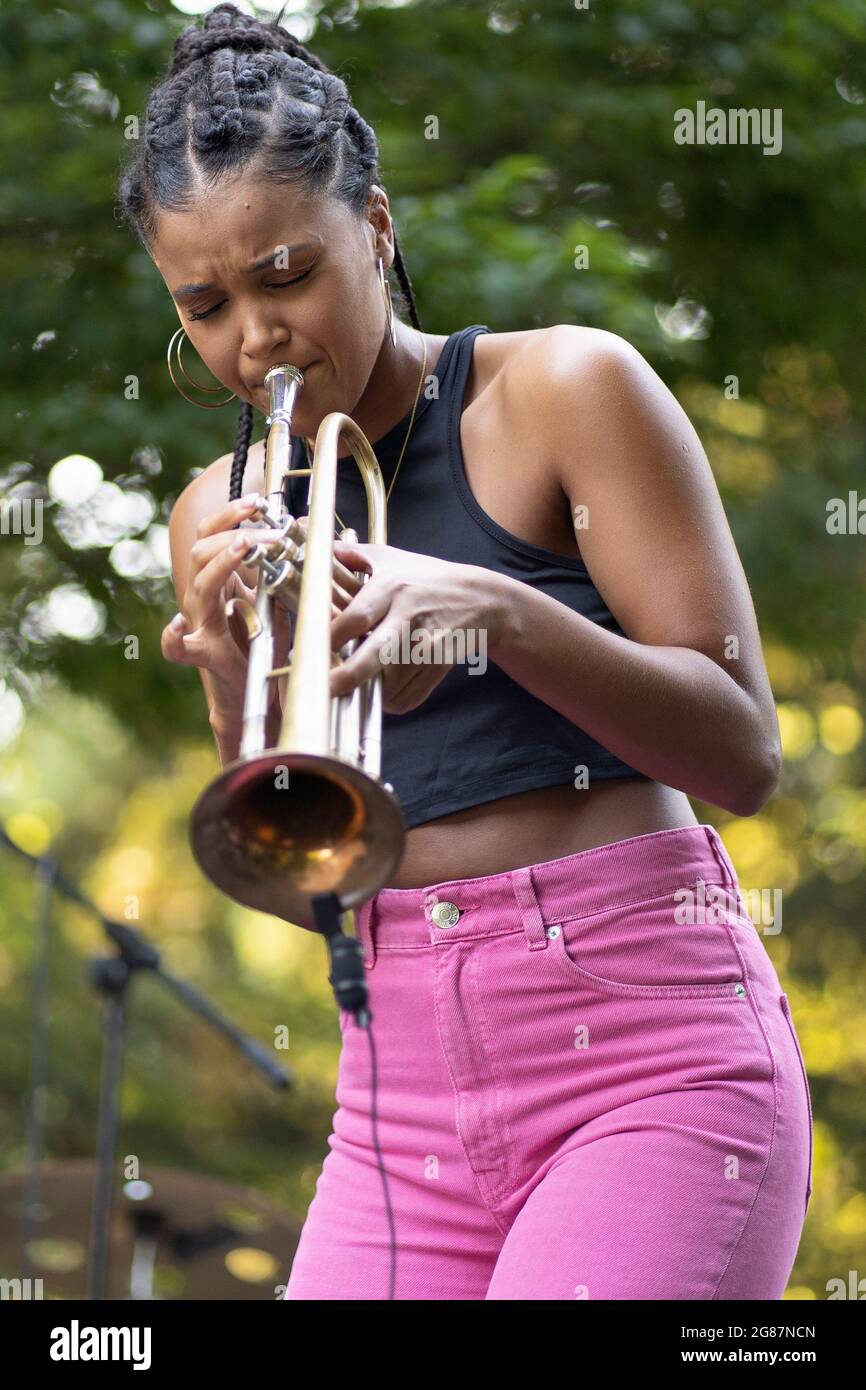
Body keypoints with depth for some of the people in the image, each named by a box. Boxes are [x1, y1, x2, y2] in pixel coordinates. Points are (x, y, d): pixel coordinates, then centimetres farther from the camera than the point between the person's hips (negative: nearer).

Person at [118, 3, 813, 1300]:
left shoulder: (566, 389, -3)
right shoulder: (222, 513, 11)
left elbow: (746, 752, -8)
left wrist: (495, 610, -23)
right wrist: (235, 691, -10)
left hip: (647, 1049, -4)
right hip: (404, 1089, 5)